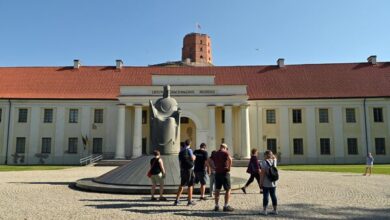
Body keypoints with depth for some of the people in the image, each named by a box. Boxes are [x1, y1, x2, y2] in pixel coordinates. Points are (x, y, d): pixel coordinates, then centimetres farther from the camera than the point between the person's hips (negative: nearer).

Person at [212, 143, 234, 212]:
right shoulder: (225, 152, -5)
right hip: (225, 172, -6)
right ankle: (226, 206, -1)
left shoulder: (215, 154, 13)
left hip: (217, 172, 6)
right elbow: (230, 159, -24)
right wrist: (229, 167, -14)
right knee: (228, 189, 2)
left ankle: (216, 206, 16)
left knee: (217, 190, 12)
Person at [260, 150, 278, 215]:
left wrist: (261, 182, -10)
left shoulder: (264, 162, -14)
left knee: (265, 196, -1)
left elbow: (262, 173, -16)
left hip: (266, 183, -6)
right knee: (273, 196, 11)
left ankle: (264, 210, 4)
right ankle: (275, 210, 18)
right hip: (273, 183, 6)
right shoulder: (274, 161, 3)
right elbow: (274, 157, 29)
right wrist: (271, 154, 13)